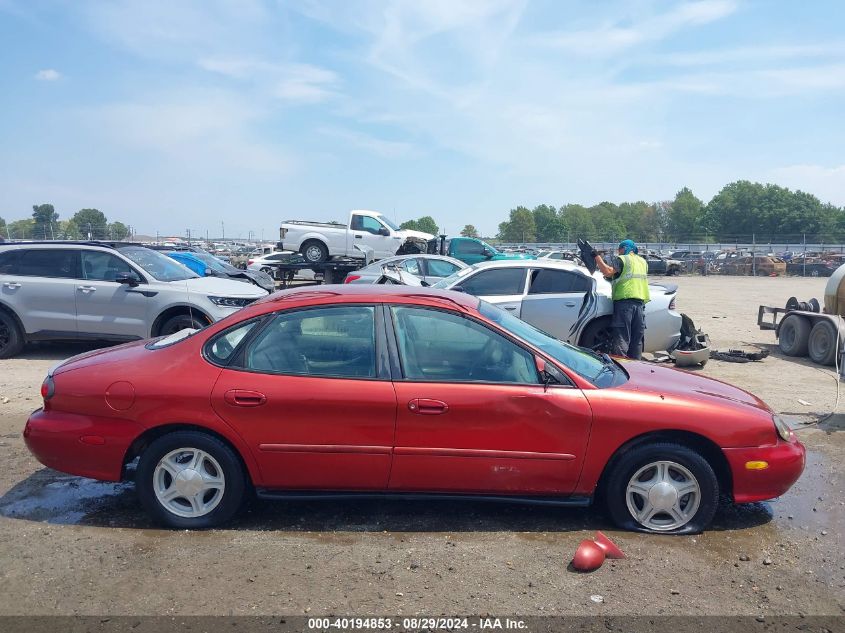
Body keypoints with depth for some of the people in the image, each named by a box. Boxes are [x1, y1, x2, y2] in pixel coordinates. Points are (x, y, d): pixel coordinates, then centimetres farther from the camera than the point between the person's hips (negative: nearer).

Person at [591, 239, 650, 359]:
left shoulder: (621, 259, 0)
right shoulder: (643, 262, 21)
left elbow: (608, 271, -15)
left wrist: (597, 257, -6)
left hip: (624, 301, -6)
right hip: (640, 302, 6)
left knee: (621, 339, -8)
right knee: (637, 340, 11)